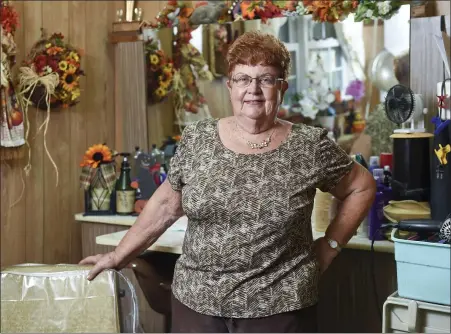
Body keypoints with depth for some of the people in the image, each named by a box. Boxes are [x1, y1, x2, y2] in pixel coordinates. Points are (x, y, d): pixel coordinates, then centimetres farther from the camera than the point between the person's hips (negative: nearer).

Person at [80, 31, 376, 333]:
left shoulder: (310, 146, -6)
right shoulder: (196, 140, -1)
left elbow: (363, 187, 5)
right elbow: (166, 204, 8)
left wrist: (328, 248, 0)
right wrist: (118, 257, 8)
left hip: (279, 305, -1)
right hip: (196, 301, 2)